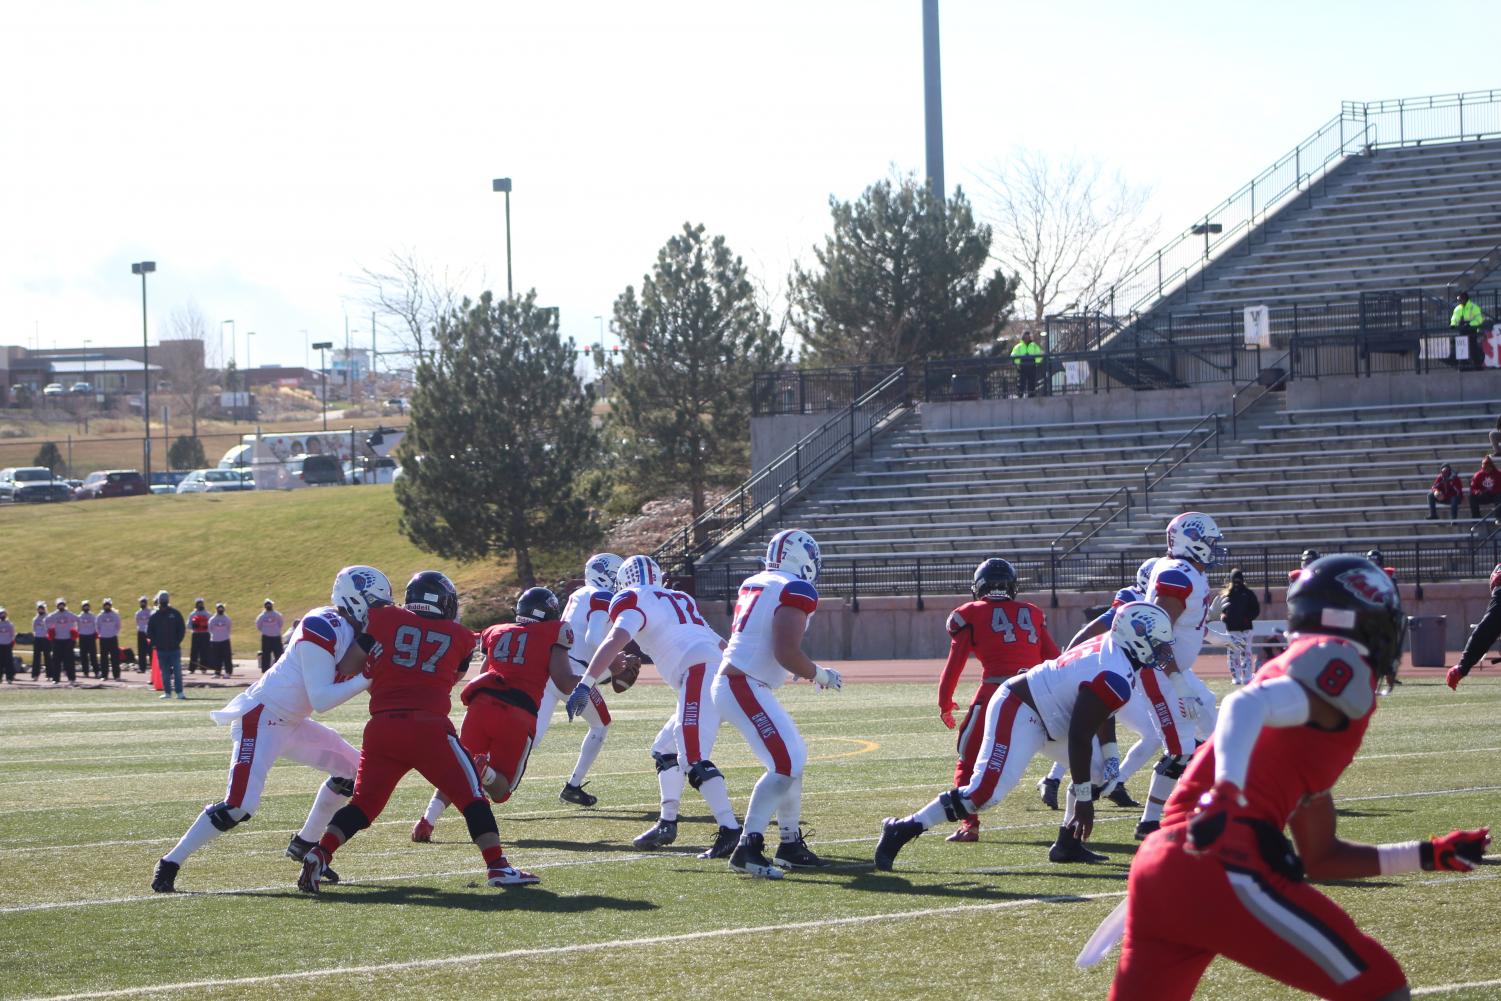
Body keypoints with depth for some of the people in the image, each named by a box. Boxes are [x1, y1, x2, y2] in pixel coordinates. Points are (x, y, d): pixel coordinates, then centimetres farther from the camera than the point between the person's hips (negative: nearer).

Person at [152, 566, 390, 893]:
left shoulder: (350, 630, 6)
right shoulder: (323, 630, -23)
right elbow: (321, 700, -25)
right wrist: (366, 679, -26)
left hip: (291, 724, 10)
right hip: (261, 718, -10)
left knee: (353, 769, 12)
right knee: (239, 805, -20)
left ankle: (303, 845, 23)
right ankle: (170, 864, -7)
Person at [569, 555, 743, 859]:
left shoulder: (632, 599, 6)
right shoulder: (680, 599, 29)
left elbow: (616, 639, -12)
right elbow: (720, 643, 33)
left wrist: (585, 684, -17)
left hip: (699, 674, -9)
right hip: (721, 670, 9)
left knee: (694, 760, -17)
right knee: (665, 750, 22)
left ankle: (730, 831, -29)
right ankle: (667, 824, 22)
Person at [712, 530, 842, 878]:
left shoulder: (754, 585, 15)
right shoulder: (795, 592, -12)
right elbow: (787, 653, -20)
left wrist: (803, 669, 25)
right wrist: (820, 675, -2)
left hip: (731, 682, 10)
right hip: (744, 688, -10)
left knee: (794, 756, 19)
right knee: (786, 764, -14)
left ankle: (791, 843, 25)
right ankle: (748, 848, -19)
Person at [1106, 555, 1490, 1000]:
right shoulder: (1344, 666, 3)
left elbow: (1319, 858, 32)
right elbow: (1248, 705, -19)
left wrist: (1428, 855, 36)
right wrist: (1226, 795, -35)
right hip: (1223, 869, -9)